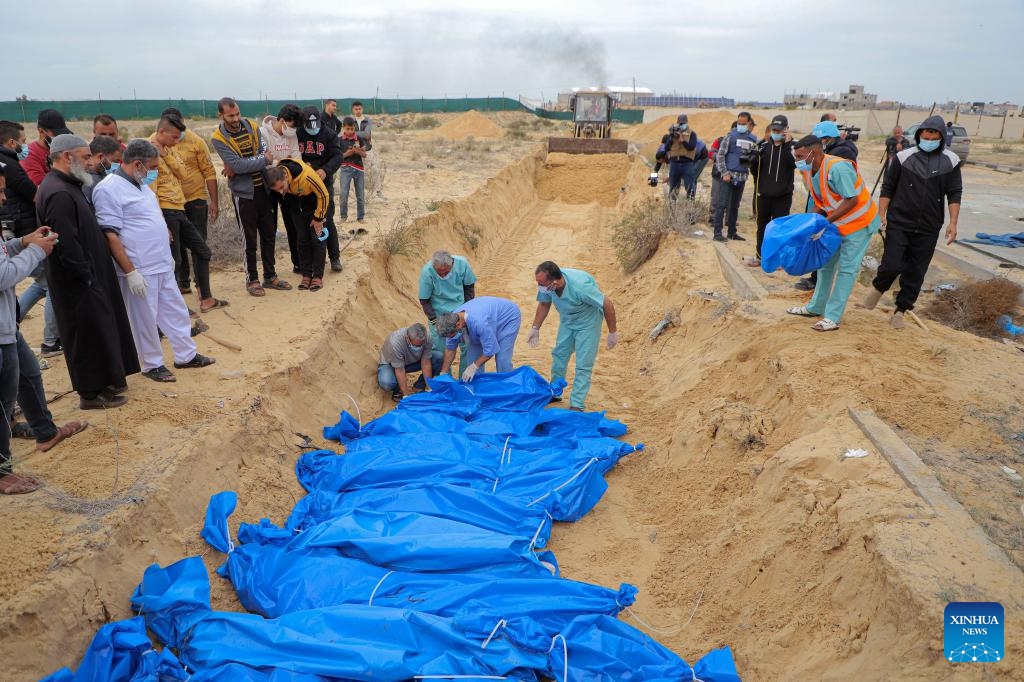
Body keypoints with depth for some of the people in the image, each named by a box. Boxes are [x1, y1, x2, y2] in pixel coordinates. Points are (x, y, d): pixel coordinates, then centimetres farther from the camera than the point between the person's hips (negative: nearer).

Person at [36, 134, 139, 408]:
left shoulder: (66, 186, 12)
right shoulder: (59, 194, -22)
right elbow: (67, 245, -26)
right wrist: (86, 277, -19)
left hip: (90, 276, 10)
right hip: (79, 283, -10)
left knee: (100, 331, 18)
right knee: (90, 335, 0)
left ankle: (104, 381, 31)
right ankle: (91, 394, 12)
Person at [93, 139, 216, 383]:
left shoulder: (140, 184, 12)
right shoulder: (108, 190, -16)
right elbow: (110, 235, -20)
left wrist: (167, 255, 22)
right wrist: (130, 272, -22)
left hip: (163, 265, 9)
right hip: (140, 271, -9)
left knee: (176, 310, 15)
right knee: (145, 319, 5)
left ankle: (186, 355, 28)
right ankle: (152, 364, 19)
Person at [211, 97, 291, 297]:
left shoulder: (252, 126, 1)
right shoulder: (218, 138, -10)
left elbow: (265, 152, -8)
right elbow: (237, 165, -20)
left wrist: (241, 167, -20)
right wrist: (264, 160, -15)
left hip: (264, 188, 4)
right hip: (244, 192, -4)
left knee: (269, 234, 11)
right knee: (250, 239, 3)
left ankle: (270, 276, 24)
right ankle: (252, 280, 16)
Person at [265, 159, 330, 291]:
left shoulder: (307, 175, -40)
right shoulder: (276, 177, -26)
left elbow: (323, 195, -25)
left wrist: (318, 218, -17)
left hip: (315, 203, -4)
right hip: (297, 208, 4)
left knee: (317, 238, -6)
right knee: (302, 239, 3)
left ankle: (318, 276, -1)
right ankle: (306, 275, 9)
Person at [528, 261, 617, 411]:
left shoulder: (580, 286, -40)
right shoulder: (545, 283, -24)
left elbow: (607, 304, -28)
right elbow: (544, 304, -1)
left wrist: (612, 333, -20)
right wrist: (535, 328, -3)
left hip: (588, 322, -6)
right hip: (567, 321, 6)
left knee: (583, 365, -7)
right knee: (559, 355, 16)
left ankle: (576, 406, -1)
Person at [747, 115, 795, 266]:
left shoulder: (792, 145, -2)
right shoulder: (764, 146, 5)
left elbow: (794, 164, -20)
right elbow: (754, 170, 10)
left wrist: (787, 144, -21)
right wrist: (755, 158, -9)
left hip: (783, 195, -3)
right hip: (763, 194, 3)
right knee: (762, 225, 12)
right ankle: (759, 256, 22)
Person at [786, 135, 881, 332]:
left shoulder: (837, 168, -30)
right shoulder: (809, 171, -3)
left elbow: (851, 201, -29)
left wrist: (825, 222, -31)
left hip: (859, 223, -9)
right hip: (836, 223, 9)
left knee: (846, 269, -6)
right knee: (826, 263, 16)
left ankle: (832, 317, -5)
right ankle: (816, 307, 29)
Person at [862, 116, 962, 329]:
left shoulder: (950, 161, 2)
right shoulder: (904, 157, -1)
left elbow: (954, 194, 6)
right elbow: (887, 187, 3)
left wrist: (953, 222, -2)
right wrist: (881, 215, -4)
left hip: (928, 230, 2)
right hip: (899, 224, -1)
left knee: (915, 274, 5)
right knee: (891, 266, -10)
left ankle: (900, 311, 19)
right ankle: (878, 288, 22)